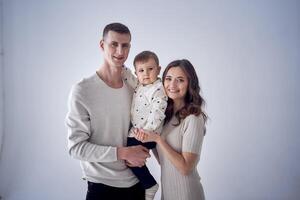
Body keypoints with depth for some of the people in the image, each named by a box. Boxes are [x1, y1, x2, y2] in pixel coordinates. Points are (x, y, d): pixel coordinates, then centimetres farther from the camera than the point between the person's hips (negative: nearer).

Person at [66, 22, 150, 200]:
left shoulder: (135, 87, -1)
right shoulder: (82, 91, -15)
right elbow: (76, 147, -16)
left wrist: (140, 151, -8)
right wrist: (123, 153, -19)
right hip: (102, 185, -4)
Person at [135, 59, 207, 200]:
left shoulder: (193, 119, -21)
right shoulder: (166, 113, 0)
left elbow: (186, 168, -22)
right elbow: (163, 159, 6)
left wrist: (157, 139, -23)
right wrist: (147, 140, -9)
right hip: (166, 188, 7)